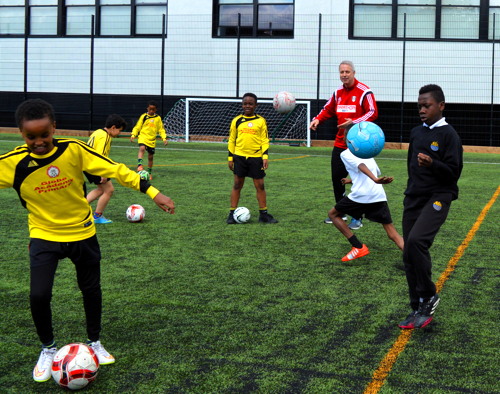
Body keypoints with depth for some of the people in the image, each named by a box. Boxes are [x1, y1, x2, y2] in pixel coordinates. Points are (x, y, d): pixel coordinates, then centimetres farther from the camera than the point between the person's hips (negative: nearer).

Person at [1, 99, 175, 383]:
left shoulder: (74, 150, -19)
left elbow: (115, 170, -17)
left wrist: (152, 192, -21)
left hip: (83, 234, 1)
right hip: (45, 237, -1)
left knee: (91, 289, 14)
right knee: (39, 295, -13)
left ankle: (95, 342, 39)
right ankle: (48, 349, 15)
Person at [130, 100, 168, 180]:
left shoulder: (158, 118, 5)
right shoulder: (143, 116, 1)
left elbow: (161, 129, 10)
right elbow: (137, 127, 5)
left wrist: (164, 138, -3)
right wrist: (133, 135, -8)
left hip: (152, 140, 2)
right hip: (143, 137, -2)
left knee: (150, 157, 11)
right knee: (142, 148, -33)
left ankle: (149, 173, 26)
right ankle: (139, 165, -42)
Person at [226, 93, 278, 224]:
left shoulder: (261, 121, 3)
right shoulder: (236, 121, 5)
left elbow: (265, 140, 3)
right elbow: (231, 140, 10)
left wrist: (265, 156, -6)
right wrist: (230, 157, 6)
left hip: (256, 157, 0)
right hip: (239, 157, 0)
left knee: (260, 185, 3)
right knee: (237, 184, 4)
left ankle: (263, 214, 12)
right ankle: (232, 213, 11)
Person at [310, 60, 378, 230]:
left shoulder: (364, 92, -10)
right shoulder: (338, 93, 11)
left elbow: (373, 113, -16)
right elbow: (328, 109, 18)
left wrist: (355, 122, -29)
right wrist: (317, 119, -2)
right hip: (340, 144, 7)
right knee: (337, 178, 11)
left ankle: (357, 218, 7)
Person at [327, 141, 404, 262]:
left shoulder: (346, 153, 6)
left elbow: (361, 166, -14)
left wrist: (375, 180, -31)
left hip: (360, 195, -5)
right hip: (379, 196, 6)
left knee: (333, 214, 17)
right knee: (393, 234, 5)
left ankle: (358, 247, 5)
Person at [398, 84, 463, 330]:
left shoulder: (448, 135, -7)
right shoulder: (416, 133, 13)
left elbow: (454, 172, -11)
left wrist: (432, 164, -27)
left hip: (438, 197, -7)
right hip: (413, 199, 7)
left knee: (416, 241, -28)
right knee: (409, 254, 4)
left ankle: (428, 297, -10)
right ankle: (418, 309, 15)